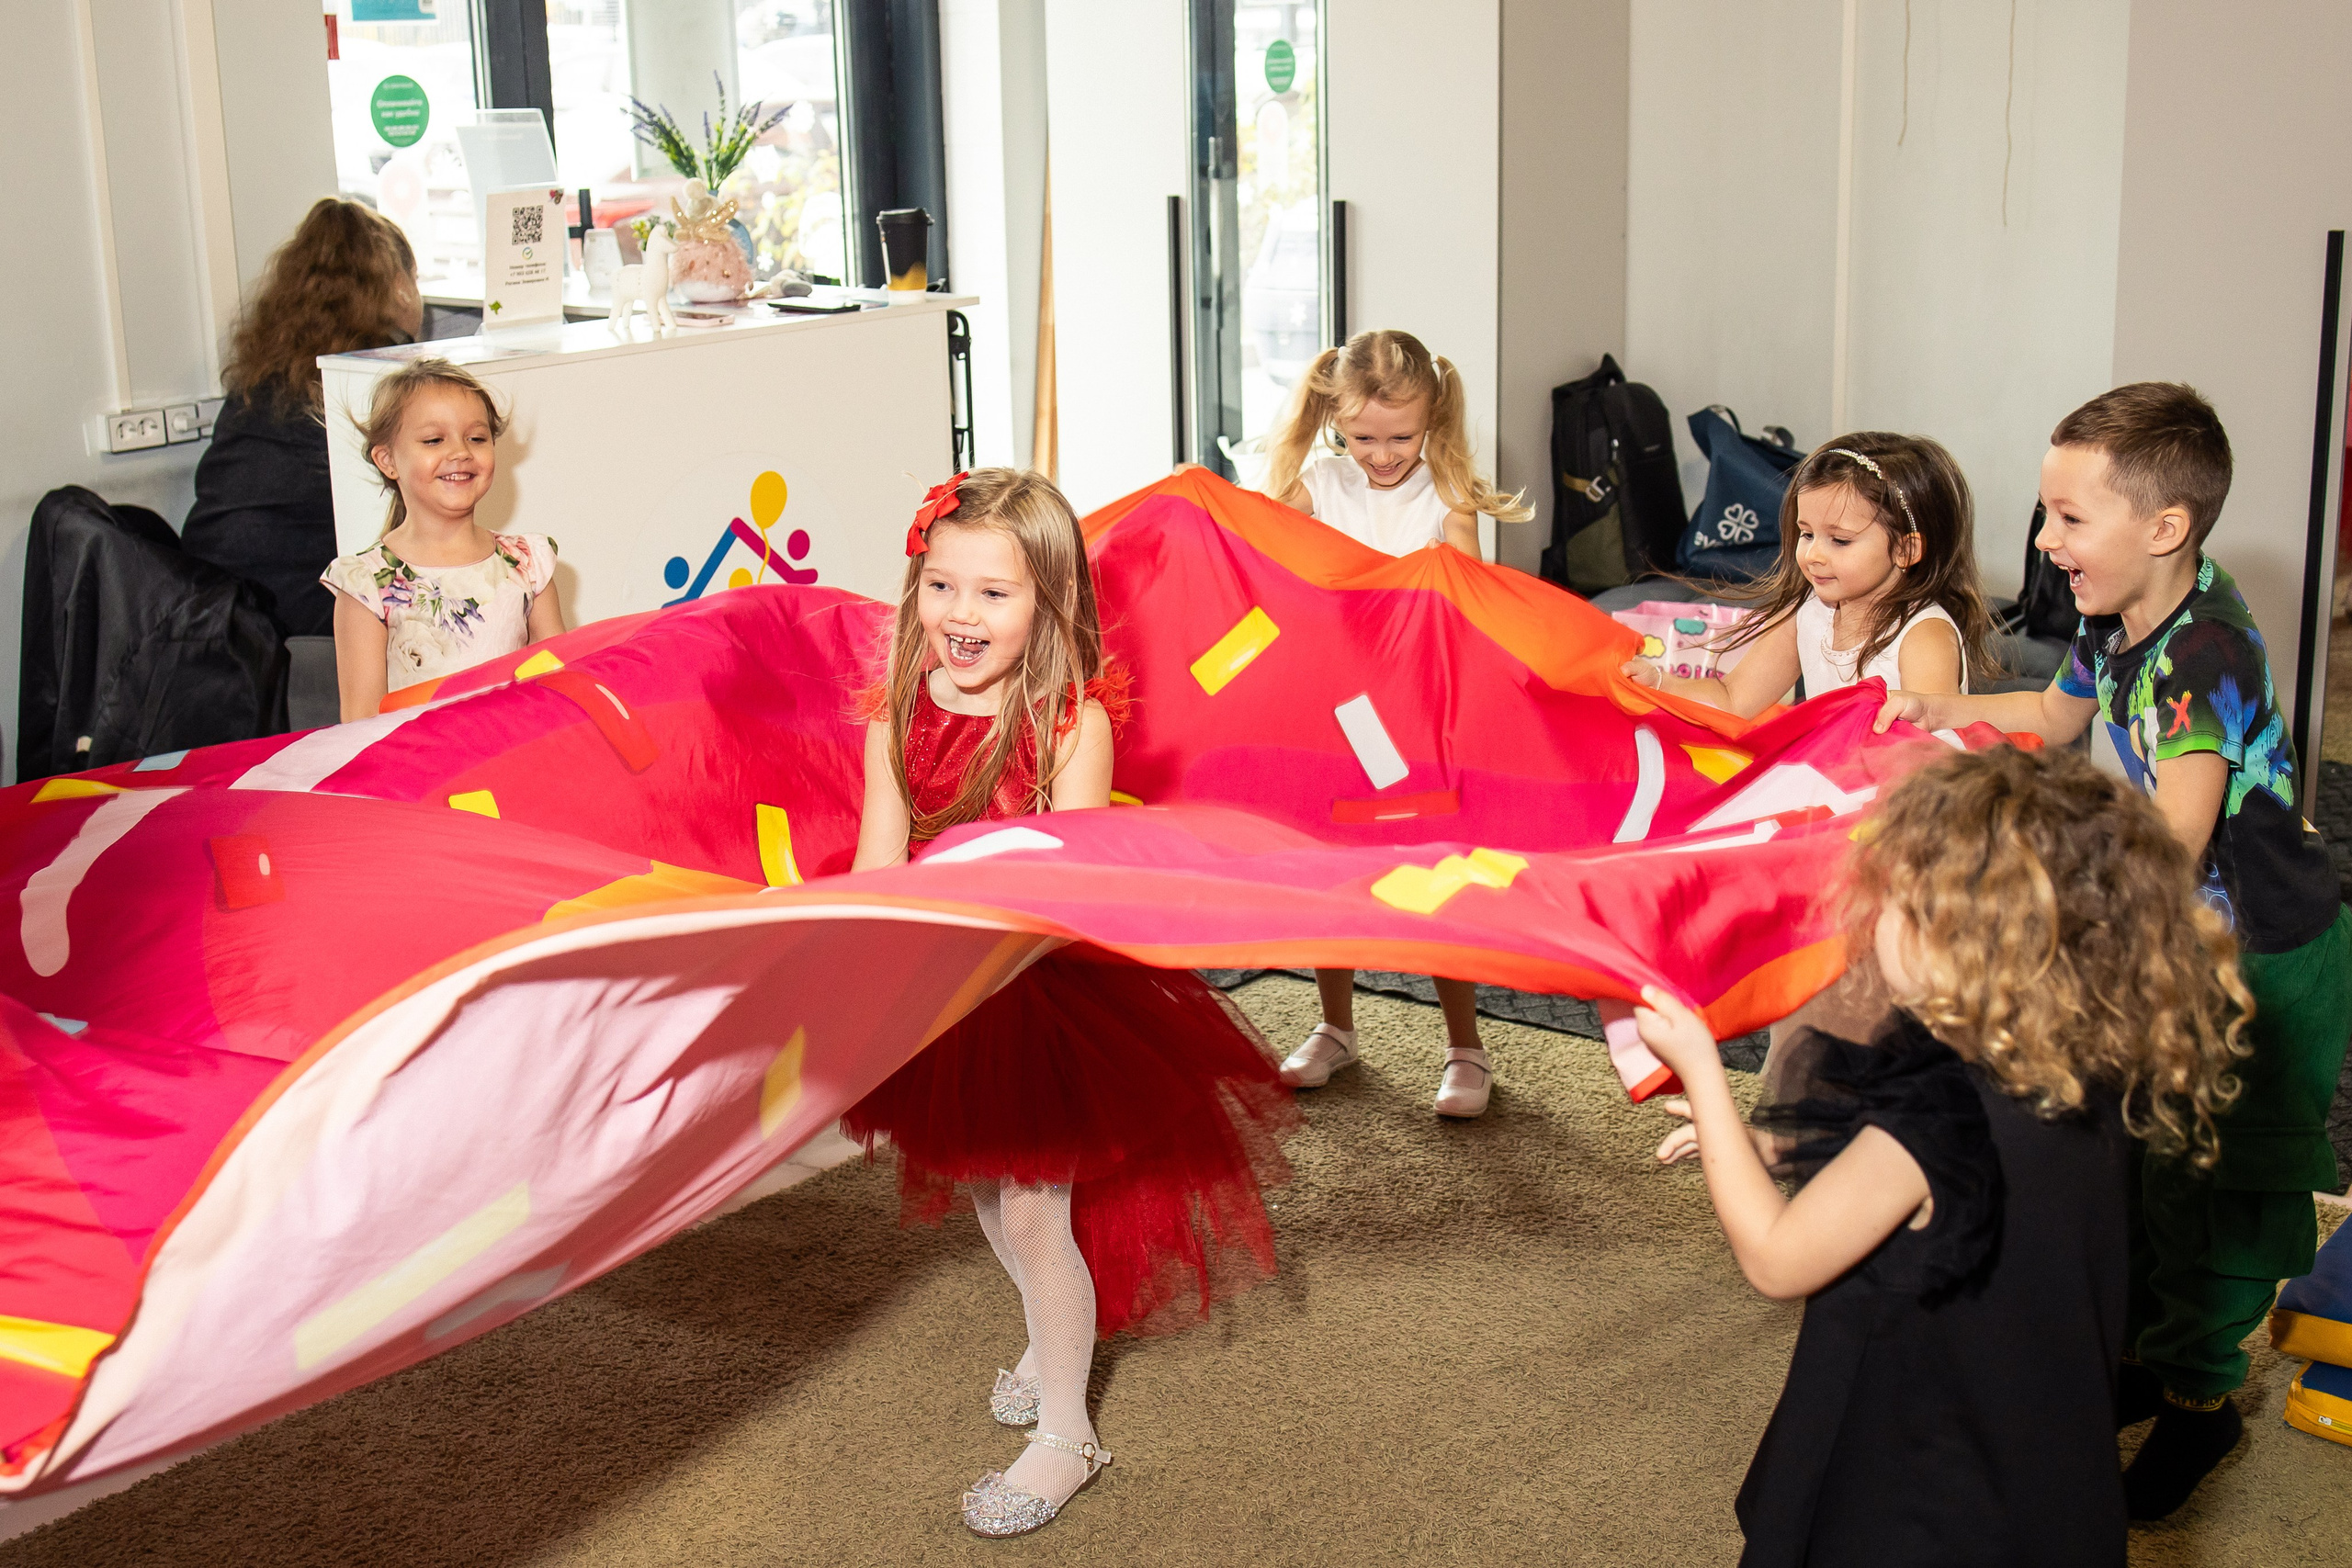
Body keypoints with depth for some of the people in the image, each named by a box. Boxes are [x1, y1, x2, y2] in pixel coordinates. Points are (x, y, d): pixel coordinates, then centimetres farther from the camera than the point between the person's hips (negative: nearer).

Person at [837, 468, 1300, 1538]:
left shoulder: (1073, 721, -18)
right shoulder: (899, 717, -6)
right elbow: (878, 872, -6)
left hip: (1051, 993, -5)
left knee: (1035, 1210, 1)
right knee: (984, 1193, 21)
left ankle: (1065, 1433, 19)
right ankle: (1052, 1340, 49)